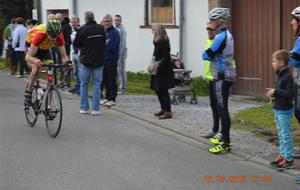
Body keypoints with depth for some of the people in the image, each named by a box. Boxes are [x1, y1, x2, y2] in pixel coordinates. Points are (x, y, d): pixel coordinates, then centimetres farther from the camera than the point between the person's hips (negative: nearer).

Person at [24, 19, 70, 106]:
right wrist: (35, 60, -64)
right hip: (32, 47, -4)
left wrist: (67, 61, -47)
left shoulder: (59, 36, -30)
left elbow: (64, 55, -24)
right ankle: (28, 93, -8)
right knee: (36, 69, -30)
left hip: (45, 49, 4)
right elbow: (28, 57, -42)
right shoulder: (40, 35, -41)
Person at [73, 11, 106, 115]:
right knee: (97, 84, 5)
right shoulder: (101, 28, -2)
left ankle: (84, 108, 13)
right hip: (99, 60, 2)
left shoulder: (82, 29, -12)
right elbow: (104, 42, 8)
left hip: (86, 60, -1)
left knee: (84, 84, 11)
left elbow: (76, 44, -4)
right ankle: (95, 109, 2)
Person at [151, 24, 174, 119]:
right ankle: (163, 109, 26)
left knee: (163, 91, -6)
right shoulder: (157, 42, 11)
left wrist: (158, 65, -23)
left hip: (164, 71, -10)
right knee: (158, 90, 16)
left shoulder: (164, 42, -17)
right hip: (158, 71, 10)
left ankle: (168, 112, -1)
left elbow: (166, 58, -22)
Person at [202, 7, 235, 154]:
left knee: (222, 109, -9)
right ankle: (223, 136, 29)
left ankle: (226, 143, -9)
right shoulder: (227, 35, 14)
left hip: (222, 77, -10)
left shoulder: (221, 37, -17)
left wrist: (207, 53, 4)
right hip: (226, 75, 10)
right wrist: (213, 55, 1)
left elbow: (206, 55, -16)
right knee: (221, 107, 18)